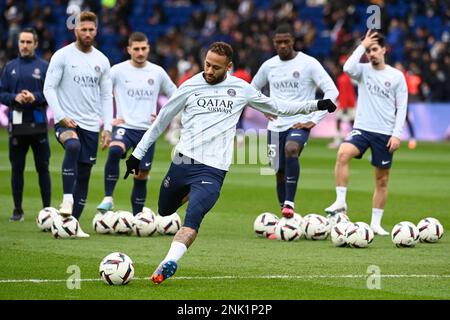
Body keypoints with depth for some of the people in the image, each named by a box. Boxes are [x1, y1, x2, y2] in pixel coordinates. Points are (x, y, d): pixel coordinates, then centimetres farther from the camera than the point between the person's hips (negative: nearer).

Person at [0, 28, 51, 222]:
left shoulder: (44, 67, 2)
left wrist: (35, 97, -17)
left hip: (38, 125, -2)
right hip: (17, 124, 2)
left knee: (42, 168, 2)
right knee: (17, 168, 5)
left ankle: (47, 209, 6)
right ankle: (17, 210, 11)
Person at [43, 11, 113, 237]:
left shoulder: (102, 60, 9)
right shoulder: (62, 56, -3)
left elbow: (106, 96, 12)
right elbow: (49, 88, -5)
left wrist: (107, 127, 4)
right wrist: (61, 117, -16)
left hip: (91, 125, 5)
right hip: (66, 121, -5)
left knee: (84, 175, 5)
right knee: (73, 146, -37)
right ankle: (67, 200, -35)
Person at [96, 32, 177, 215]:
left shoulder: (157, 72, 7)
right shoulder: (118, 70, -2)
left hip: (148, 130, 3)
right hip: (125, 127, -3)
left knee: (142, 176, 5)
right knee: (114, 151, -34)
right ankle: (108, 198, -27)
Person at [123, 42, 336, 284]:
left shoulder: (240, 89, 6)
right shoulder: (190, 86, 4)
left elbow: (276, 107, 22)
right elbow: (162, 120, 14)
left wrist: (315, 106, 18)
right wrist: (138, 153, 14)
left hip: (212, 169, -2)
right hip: (182, 162, 2)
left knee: (192, 219, -23)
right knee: (164, 211, 16)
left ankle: (168, 264, -35)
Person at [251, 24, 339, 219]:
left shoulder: (309, 64, -7)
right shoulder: (269, 66, 7)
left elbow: (331, 91, -11)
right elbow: (252, 90, 24)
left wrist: (314, 120, -15)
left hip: (300, 123, -5)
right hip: (275, 126, 5)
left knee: (291, 150, -33)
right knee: (280, 172, 7)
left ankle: (290, 203, -30)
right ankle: (285, 215, 21)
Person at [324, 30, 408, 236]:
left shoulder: (396, 76, 3)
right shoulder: (364, 71, 4)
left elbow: (401, 108, 2)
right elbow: (348, 68, -20)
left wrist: (396, 134, -7)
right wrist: (362, 46, -14)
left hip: (385, 133, 0)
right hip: (362, 128, 0)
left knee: (382, 180, 5)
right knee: (343, 153, -29)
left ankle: (376, 223, 14)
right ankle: (341, 201, -25)